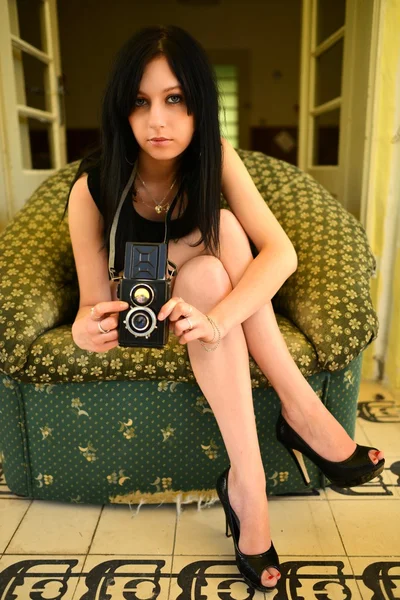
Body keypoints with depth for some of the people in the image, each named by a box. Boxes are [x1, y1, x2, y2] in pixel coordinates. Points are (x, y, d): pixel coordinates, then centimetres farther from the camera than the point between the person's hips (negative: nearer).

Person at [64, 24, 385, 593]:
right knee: (221, 232, -31)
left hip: (202, 298, 3)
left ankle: (246, 478, -30)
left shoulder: (216, 157, -17)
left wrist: (217, 318, -44)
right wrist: (87, 327, -46)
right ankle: (299, 408, -28)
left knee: (205, 276, -34)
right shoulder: (93, 189, -23)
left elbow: (281, 252, -27)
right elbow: (95, 301, -22)